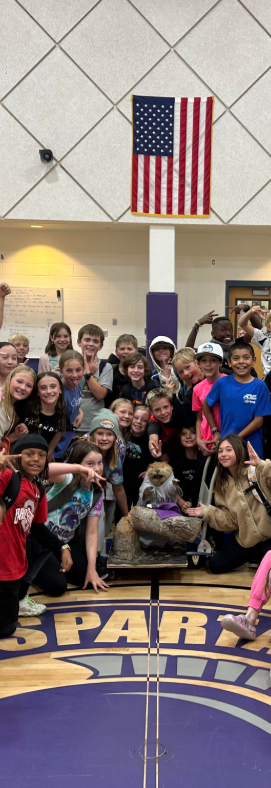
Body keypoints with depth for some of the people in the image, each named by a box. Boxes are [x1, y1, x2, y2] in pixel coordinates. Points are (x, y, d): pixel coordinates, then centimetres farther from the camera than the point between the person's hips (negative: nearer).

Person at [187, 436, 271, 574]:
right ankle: (259, 556, 19)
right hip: (247, 539, 6)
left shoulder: (257, 472, -10)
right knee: (215, 565, 2)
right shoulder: (223, 485, 7)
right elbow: (231, 520, 1)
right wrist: (207, 512, -9)